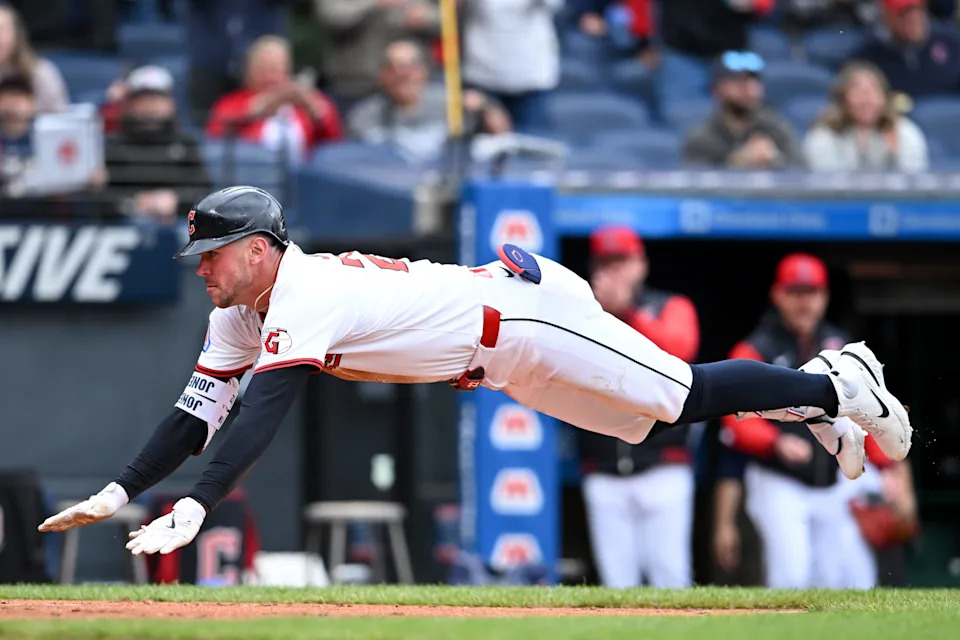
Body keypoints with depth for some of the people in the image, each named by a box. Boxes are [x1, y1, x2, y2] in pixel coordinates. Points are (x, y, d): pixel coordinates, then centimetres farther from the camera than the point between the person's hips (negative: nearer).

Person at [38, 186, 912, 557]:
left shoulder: (303, 298, -31)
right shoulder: (240, 315, -3)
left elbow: (266, 409, -44)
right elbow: (198, 417, -3)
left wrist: (195, 510, -53)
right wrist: (118, 493, -17)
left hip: (522, 315, -8)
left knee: (688, 394, -4)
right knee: (673, 402, 15)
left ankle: (839, 388, 13)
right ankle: (829, 385, 29)